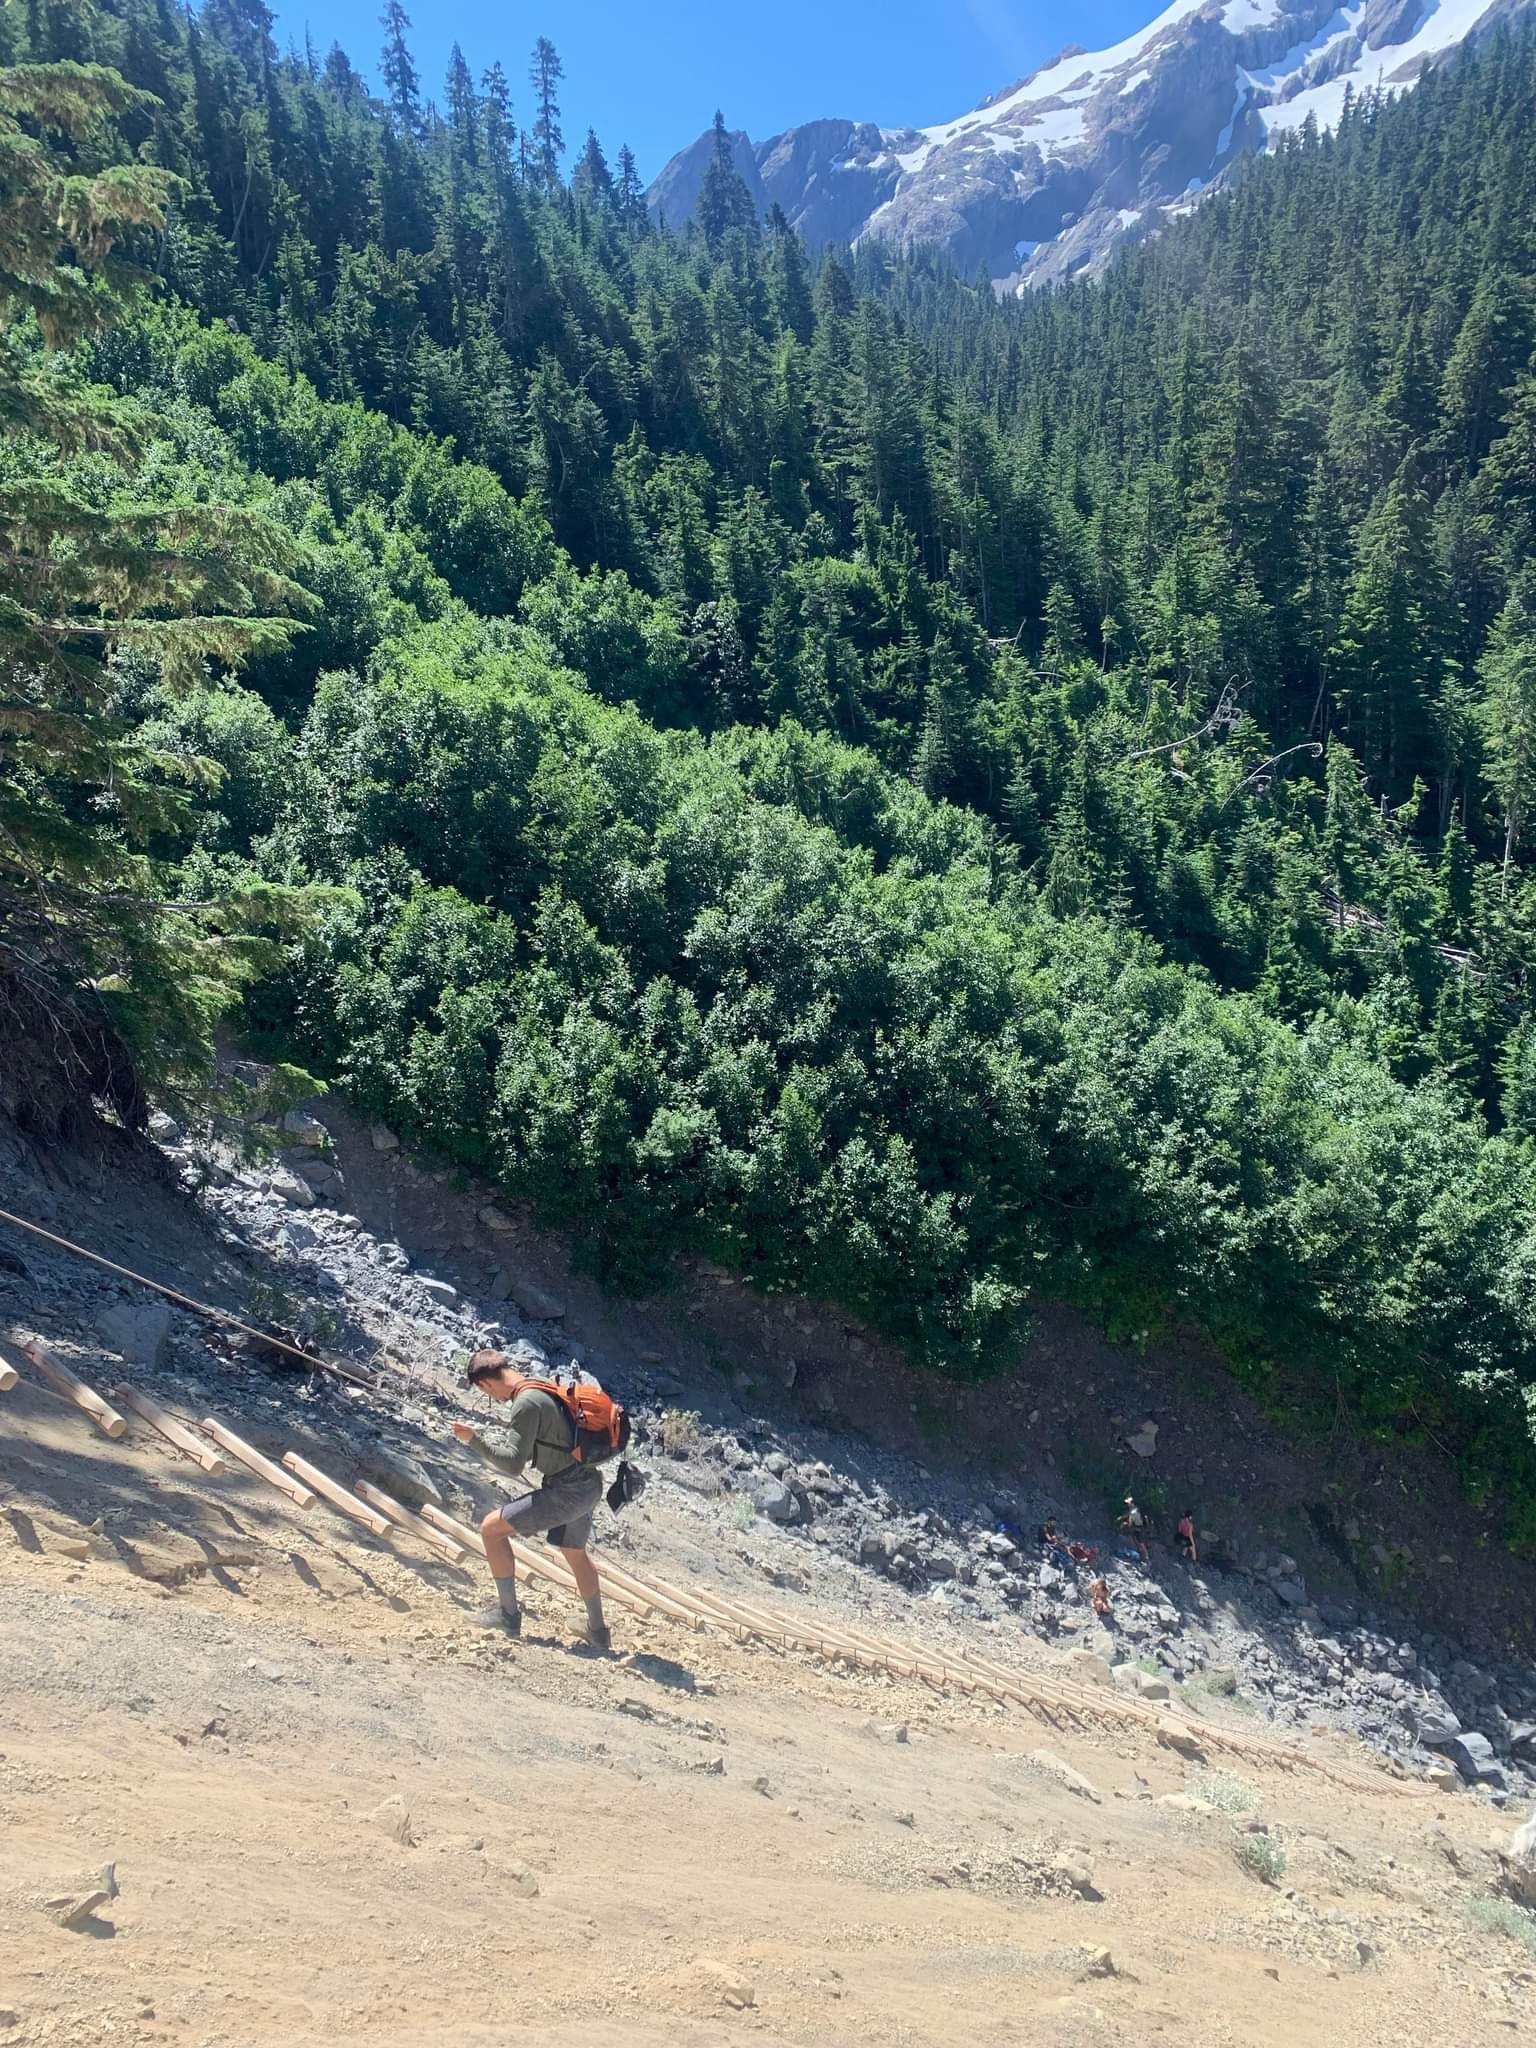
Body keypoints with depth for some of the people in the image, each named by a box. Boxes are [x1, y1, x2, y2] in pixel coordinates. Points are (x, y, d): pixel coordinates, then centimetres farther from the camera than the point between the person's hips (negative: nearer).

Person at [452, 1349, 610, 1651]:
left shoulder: (526, 1403, -19)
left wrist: (475, 1441, -19)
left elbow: (513, 1464, -21)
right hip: (587, 1485, 10)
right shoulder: (541, 1387, 9)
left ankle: (509, 1616, 6)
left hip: (567, 1491, -10)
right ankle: (598, 1634, 41)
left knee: (492, 1528, -3)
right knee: (575, 1553, 28)